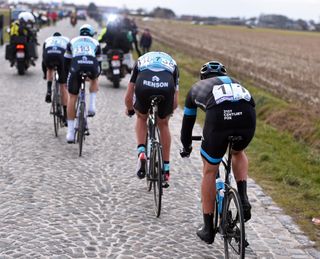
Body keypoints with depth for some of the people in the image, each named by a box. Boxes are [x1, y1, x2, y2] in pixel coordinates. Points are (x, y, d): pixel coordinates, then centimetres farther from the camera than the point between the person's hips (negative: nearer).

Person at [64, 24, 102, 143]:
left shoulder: (73, 42, 33)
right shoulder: (95, 43, 33)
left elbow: (66, 62, 34)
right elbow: (98, 62, 38)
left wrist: (65, 77, 44)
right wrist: (95, 76, 54)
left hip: (76, 65, 0)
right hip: (92, 65, 0)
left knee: (72, 97, 12)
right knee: (94, 80, 38)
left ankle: (70, 132, 9)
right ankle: (92, 106, 17)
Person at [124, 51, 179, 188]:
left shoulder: (141, 60, 38)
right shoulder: (172, 63, 38)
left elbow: (128, 97, 33)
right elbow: (175, 103, 32)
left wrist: (129, 110, 54)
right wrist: (169, 111, 53)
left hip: (143, 87, 0)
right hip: (166, 88, 1)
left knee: (141, 118, 31)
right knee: (163, 125, 25)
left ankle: (141, 153, 12)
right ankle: (166, 170, 27)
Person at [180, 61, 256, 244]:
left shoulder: (196, 88, 37)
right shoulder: (235, 83, 42)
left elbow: (188, 122, 45)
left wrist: (186, 147, 63)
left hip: (219, 115, -2)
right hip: (247, 115, 2)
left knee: (210, 171, 17)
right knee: (238, 153, 36)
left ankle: (208, 229, 24)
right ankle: (243, 199, 18)